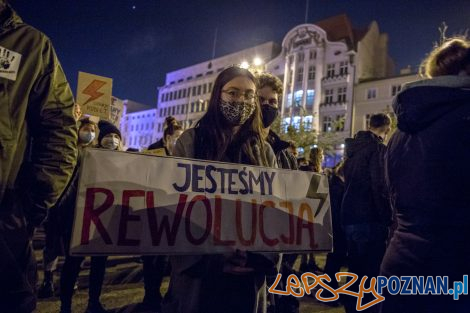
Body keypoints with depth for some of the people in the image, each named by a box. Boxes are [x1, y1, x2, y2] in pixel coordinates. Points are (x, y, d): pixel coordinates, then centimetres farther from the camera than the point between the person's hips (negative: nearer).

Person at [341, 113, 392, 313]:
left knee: (356, 271, 17)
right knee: (373, 273, 0)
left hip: (349, 217, 8)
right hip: (370, 219, -8)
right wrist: (387, 217, -10)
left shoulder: (353, 147, 14)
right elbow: (380, 187, -19)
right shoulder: (378, 148, -11)